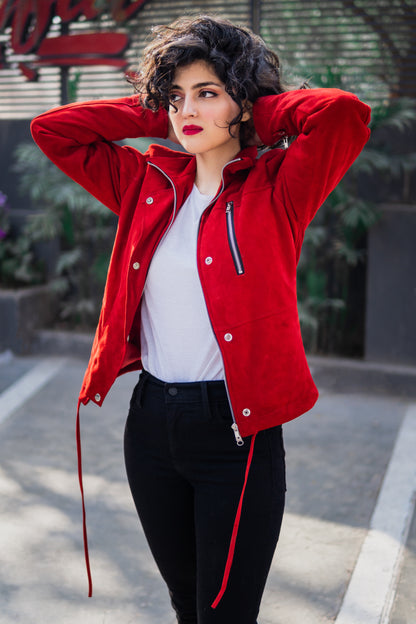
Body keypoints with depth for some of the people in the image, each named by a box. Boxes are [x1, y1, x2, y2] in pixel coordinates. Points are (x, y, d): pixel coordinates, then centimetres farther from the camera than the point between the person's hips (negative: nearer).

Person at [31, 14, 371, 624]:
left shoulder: (276, 190, -6)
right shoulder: (150, 184, 7)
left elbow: (345, 113, -23)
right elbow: (51, 128, 10)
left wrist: (261, 113, -6)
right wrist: (155, 115, 6)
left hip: (236, 434, -5)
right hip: (151, 423, 5)